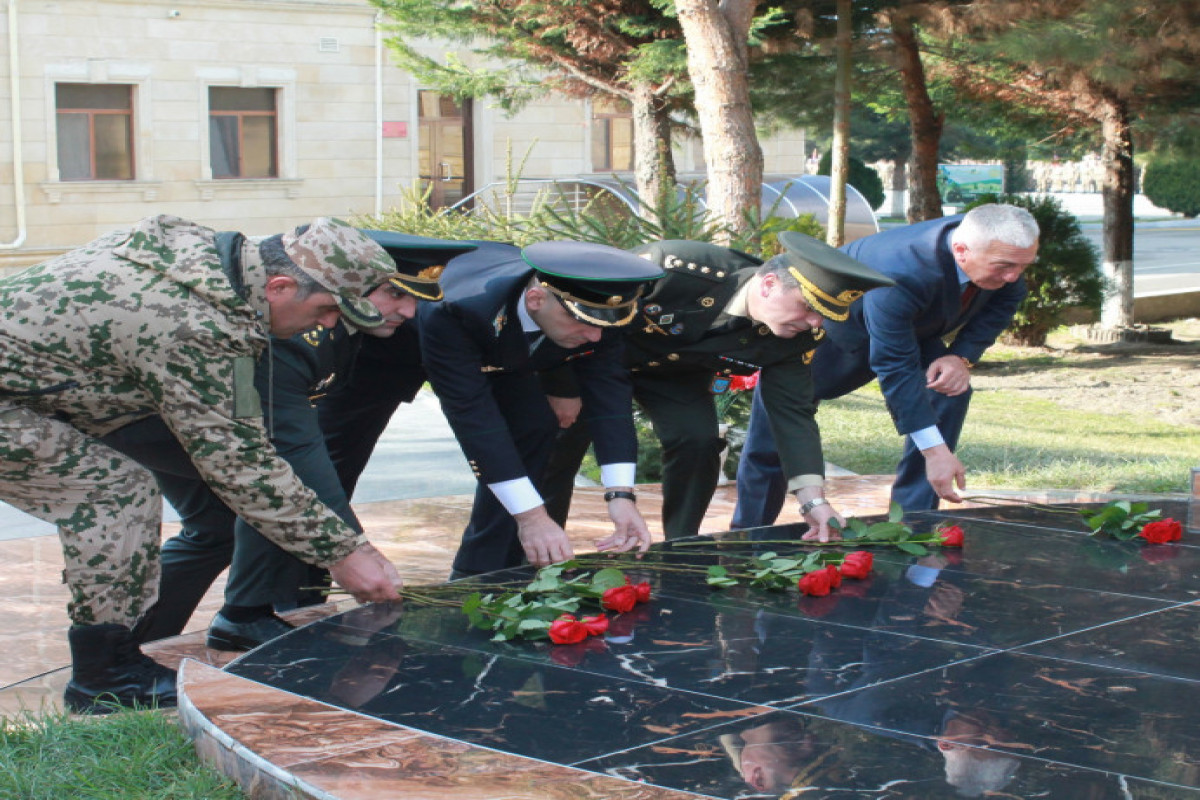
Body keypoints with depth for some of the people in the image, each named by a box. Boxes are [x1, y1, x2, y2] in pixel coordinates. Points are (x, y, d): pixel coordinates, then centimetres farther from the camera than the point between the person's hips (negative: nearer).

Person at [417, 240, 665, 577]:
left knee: (533, 426, -14)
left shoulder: (595, 309, -32)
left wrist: (621, 495, -39)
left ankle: (477, 577, -6)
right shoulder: (457, 313, -47)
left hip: (496, 356, 3)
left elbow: (609, 394, -28)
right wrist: (530, 514, -50)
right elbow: (474, 415, -47)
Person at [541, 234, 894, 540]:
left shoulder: (799, 337, -24)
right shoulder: (678, 268, -39)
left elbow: (793, 412, -18)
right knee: (561, 445, -9)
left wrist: (813, 499, -29)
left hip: (675, 374, 4)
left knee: (699, 442, -15)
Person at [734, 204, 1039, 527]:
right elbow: (895, 368, -41)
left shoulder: (1003, 253, -25)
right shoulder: (900, 273, -45)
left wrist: (962, 356, -21)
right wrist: (934, 450, -42)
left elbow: (1004, 301, -5)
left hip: (911, 328, 6)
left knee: (951, 392, -18)